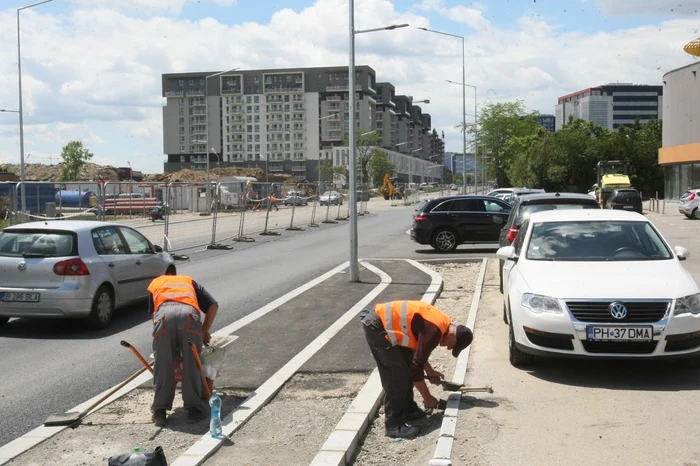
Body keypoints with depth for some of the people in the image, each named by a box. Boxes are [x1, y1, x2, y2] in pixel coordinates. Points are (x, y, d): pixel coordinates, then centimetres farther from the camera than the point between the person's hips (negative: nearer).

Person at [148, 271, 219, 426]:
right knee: (192, 365, 9)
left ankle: (159, 410, 11)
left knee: (163, 366, 9)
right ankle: (195, 408, 11)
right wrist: (205, 331, 38)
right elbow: (213, 305, 29)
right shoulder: (190, 282, 41)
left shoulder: (155, 283, 41)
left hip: (164, 314, 0)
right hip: (189, 314, 0)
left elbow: (152, 314, 35)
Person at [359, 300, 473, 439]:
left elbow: (417, 348, 25)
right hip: (376, 326, -10)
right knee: (397, 376, -8)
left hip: (384, 322, 10)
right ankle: (393, 426, -2)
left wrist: (429, 371, 20)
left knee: (407, 370, 15)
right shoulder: (435, 331, -21)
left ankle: (408, 411, 27)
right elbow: (416, 367, -18)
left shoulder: (443, 323, 9)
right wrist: (427, 398, -7)